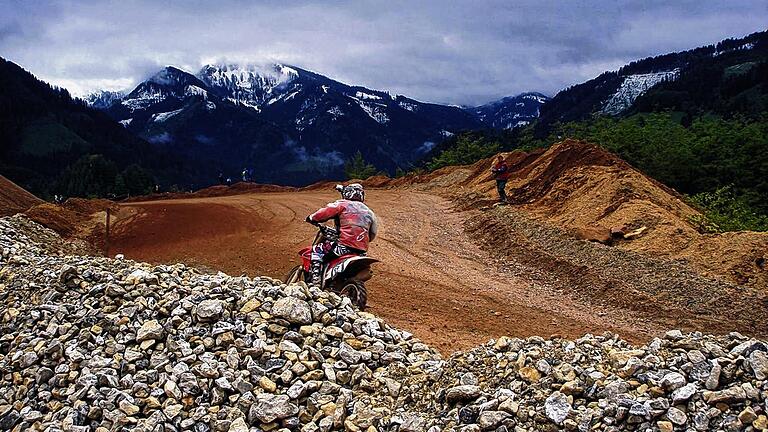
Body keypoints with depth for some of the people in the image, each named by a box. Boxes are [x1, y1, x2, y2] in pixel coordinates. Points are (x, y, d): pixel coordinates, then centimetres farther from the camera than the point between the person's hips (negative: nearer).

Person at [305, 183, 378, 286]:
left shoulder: (343, 205, 3)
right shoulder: (369, 212, 21)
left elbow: (324, 213, -3)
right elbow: (372, 235, 23)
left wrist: (311, 218, 15)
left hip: (345, 246, -7)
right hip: (362, 251, 7)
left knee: (317, 250, 7)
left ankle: (315, 280, -9)